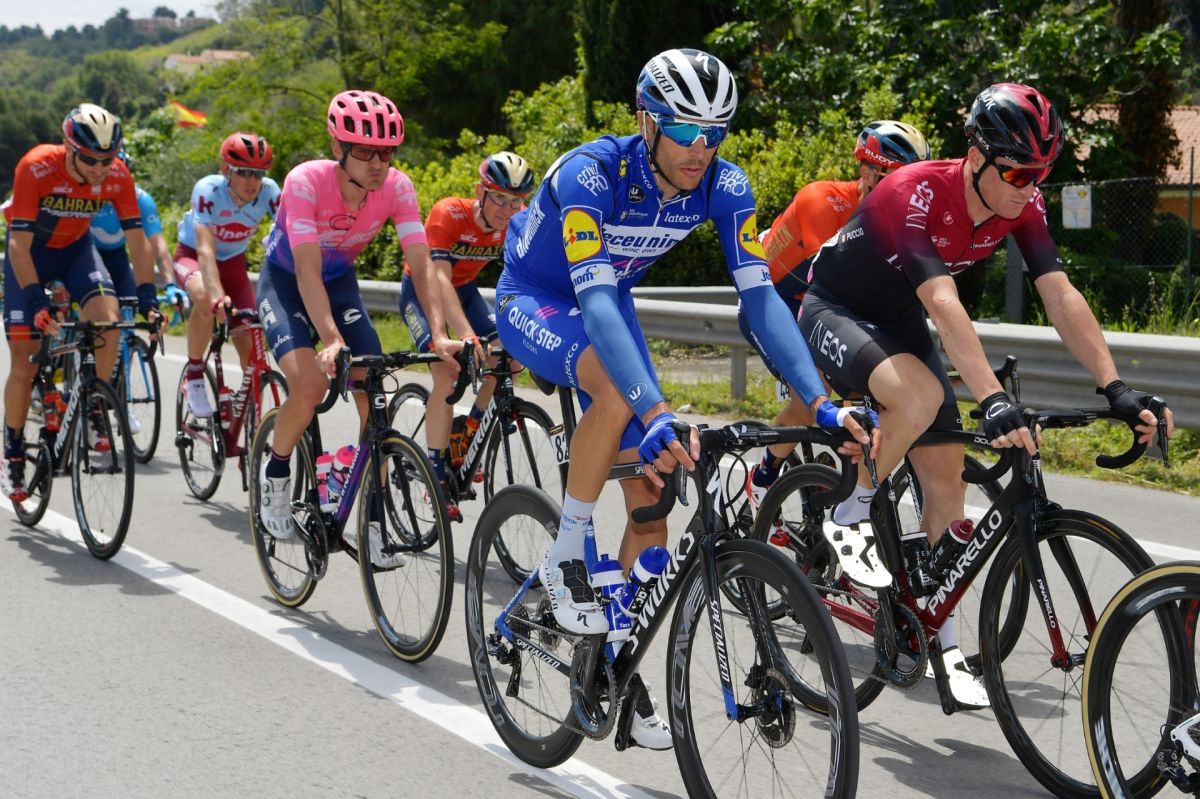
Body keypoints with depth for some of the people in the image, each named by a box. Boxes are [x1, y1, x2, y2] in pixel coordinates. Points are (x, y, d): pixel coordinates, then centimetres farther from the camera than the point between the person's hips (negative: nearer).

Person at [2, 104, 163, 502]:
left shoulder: (117, 176, -23)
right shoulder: (36, 168, -32)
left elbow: (137, 241, -17)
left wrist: (147, 298, -27)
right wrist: (36, 301, -40)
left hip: (76, 249, 2)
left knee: (108, 316, -28)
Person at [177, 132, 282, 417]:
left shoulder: (269, 192, -25)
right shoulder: (208, 190, -32)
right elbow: (205, 249, -42)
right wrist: (218, 295, -58)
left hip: (233, 262, 3)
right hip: (192, 256, -3)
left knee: (251, 348, -9)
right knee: (206, 300, -38)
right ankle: (194, 374, -15)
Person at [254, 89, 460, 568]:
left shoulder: (396, 188, -22)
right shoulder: (306, 182, -32)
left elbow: (421, 263, -26)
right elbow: (307, 269, -39)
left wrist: (440, 335, -40)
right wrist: (331, 341, -51)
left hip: (340, 281, 4)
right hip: (285, 281, -4)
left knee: (374, 394, -11)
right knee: (310, 383, -27)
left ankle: (372, 523, -1)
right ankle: (275, 475, 2)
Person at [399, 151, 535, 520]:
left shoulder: (516, 223, -18)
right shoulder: (449, 214, -33)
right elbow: (438, 278, -43)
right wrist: (466, 334, -56)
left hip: (464, 289, 5)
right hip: (421, 289, -5)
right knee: (447, 373, -24)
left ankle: (467, 431, 7)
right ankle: (436, 482, -20)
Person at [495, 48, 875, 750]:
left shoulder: (724, 187, -21)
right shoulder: (591, 173, -36)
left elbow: (760, 295, -24)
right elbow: (594, 298, -46)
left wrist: (821, 401, -37)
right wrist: (658, 414, -58)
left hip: (609, 307, 5)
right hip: (533, 303, -5)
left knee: (652, 495, -3)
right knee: (620, 391, -38)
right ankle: (565, 558, -18)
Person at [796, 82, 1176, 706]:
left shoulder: (1021, 204, -14)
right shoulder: (917, 194, -34)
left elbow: (1061, 296, -19)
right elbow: (943, 304, -44)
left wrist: (1116, 389, -29)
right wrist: (993, 401, -55)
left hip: (898, 324, 7)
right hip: (835, 313, -7)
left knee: (946, 476, -1)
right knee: (921, 394, -36)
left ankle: (940, 637, 9)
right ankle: (852, 517, -12)